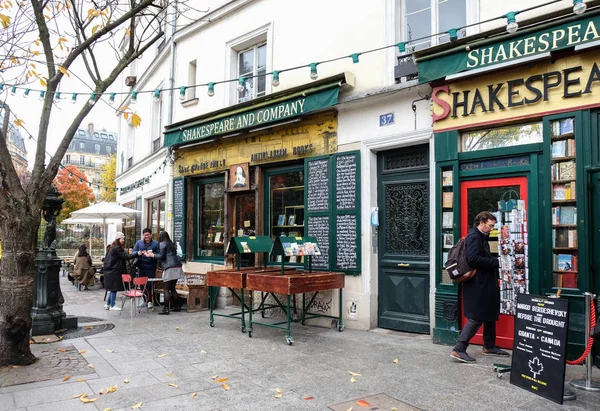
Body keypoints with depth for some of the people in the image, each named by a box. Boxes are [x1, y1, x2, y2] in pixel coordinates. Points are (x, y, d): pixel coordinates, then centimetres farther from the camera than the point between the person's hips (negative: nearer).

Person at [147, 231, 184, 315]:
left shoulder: (162, 244, -1)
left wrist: (153, 255, 9)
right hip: (177, 267, 8)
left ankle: (166, 309, -7)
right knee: (172, 288, 15)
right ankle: (176, 306, 18)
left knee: (166, 289, -5)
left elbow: (161, 256, -6)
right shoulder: (171, 244, 20)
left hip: (170, 268, -8)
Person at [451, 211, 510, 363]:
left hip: (485, 283, 10)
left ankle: (489, 347, 30)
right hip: (478, 284, -10)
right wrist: (496, 262, -21)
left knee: (490, 315, 17)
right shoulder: (474, 236, -15)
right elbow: (473, 259, -26)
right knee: (476, 318, -7)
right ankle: (458, 350, -3)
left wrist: (495, 262, 4)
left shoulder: (481, 236, 17)